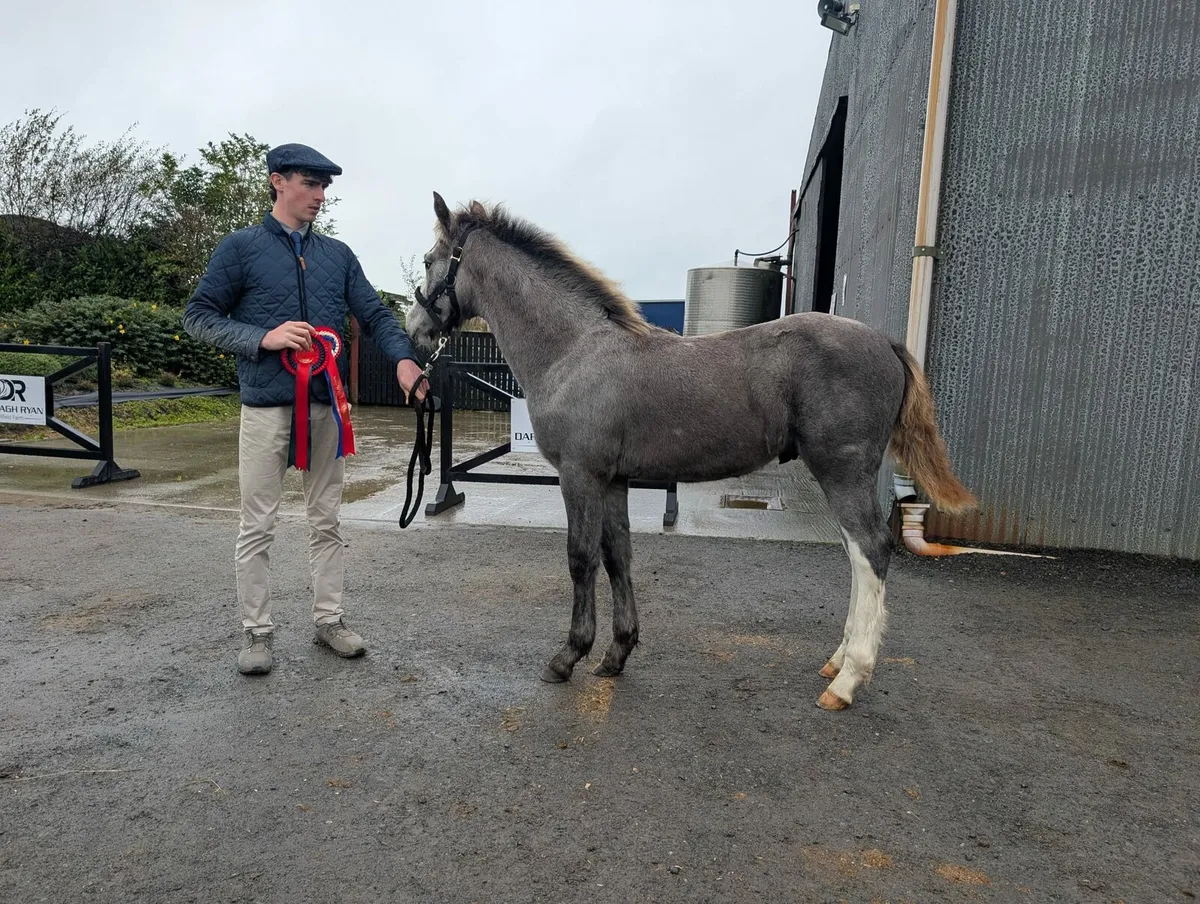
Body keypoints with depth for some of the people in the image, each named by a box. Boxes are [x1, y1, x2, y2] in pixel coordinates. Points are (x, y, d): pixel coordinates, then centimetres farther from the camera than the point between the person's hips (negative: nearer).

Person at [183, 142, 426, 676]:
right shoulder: (242, 247, 0)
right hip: (266, 408, -3)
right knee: (257, 527, 3)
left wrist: (403, 358, -15)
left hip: (327, 406, 4)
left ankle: (329, 619, 23)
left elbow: (374, 314, 4)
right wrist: (263, 338, -15)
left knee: (326, 521, 11)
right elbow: (197, 316, 0)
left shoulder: (337, 254, 11)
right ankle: (257, 631, 17)